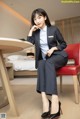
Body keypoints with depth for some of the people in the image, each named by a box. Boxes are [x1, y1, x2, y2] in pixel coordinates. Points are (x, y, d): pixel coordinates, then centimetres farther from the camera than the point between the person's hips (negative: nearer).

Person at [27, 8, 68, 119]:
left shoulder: (54, 29, 2)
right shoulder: (35, 32, 10)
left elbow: (64, 44, 5)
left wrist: (53, 48, -12)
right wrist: (31, 30, -4)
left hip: (58, 55, -2)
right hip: (44, 59, 3)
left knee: (48, 63, -36)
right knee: (41, 64, -33)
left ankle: (54, 100, -46)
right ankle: (45, 100, -43)